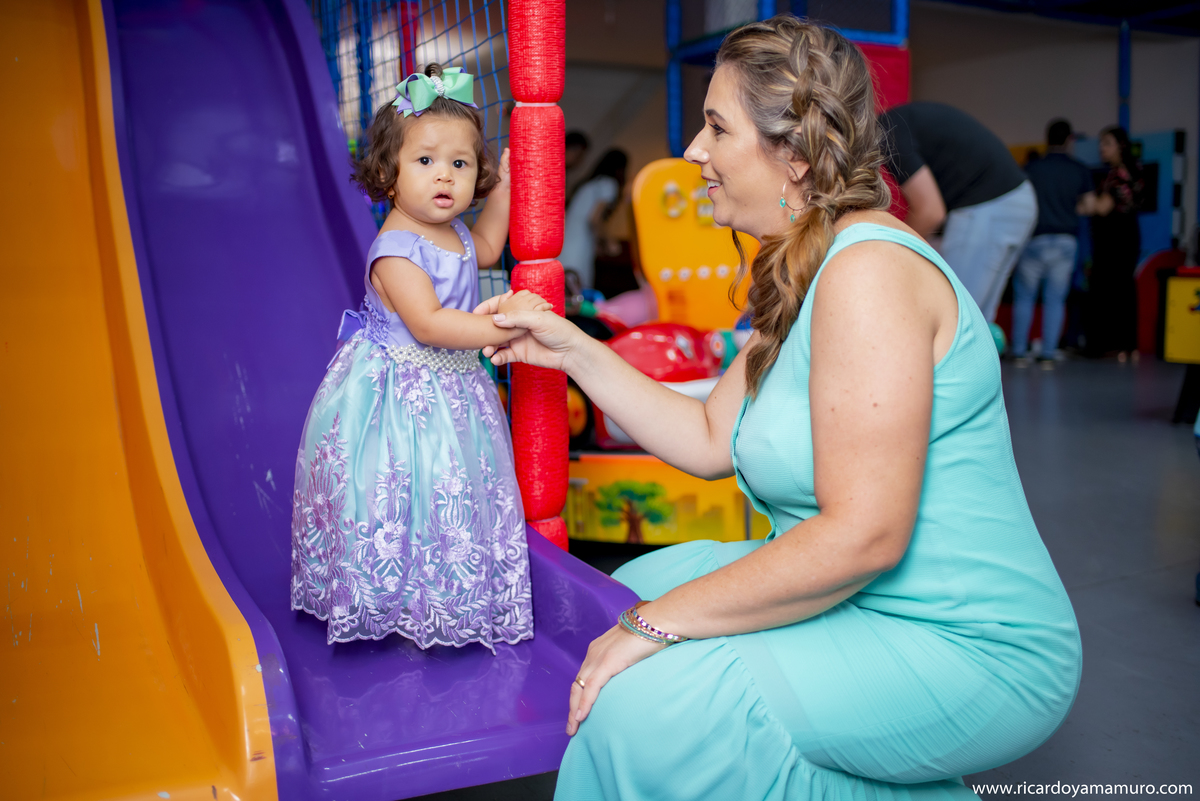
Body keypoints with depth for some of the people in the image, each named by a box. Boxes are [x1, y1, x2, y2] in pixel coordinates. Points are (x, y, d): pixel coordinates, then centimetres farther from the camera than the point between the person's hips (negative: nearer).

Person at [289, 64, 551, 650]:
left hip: (450, 390, 9)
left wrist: (502, 188, 21)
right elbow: (427, 323, -33)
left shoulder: (452, 234, 5)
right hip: (398, 393, -9)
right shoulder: (395, 249, -23)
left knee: (450, 499, 18)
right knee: (401, 499, 1)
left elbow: (486, 248, 28)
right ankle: (402, 610, 19)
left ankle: (441, 603, 35)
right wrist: (499, 326, -37)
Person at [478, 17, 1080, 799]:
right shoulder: (803, 273, 10)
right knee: (639, 583, 16)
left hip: (972, 648, -10)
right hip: (873, 605, 10)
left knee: (643, 702, -22)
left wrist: (659, 623, -21)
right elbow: (709, 440, 10)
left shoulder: (868, 268, -22)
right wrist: (573, 349, 6)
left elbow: (863, 535, -28)